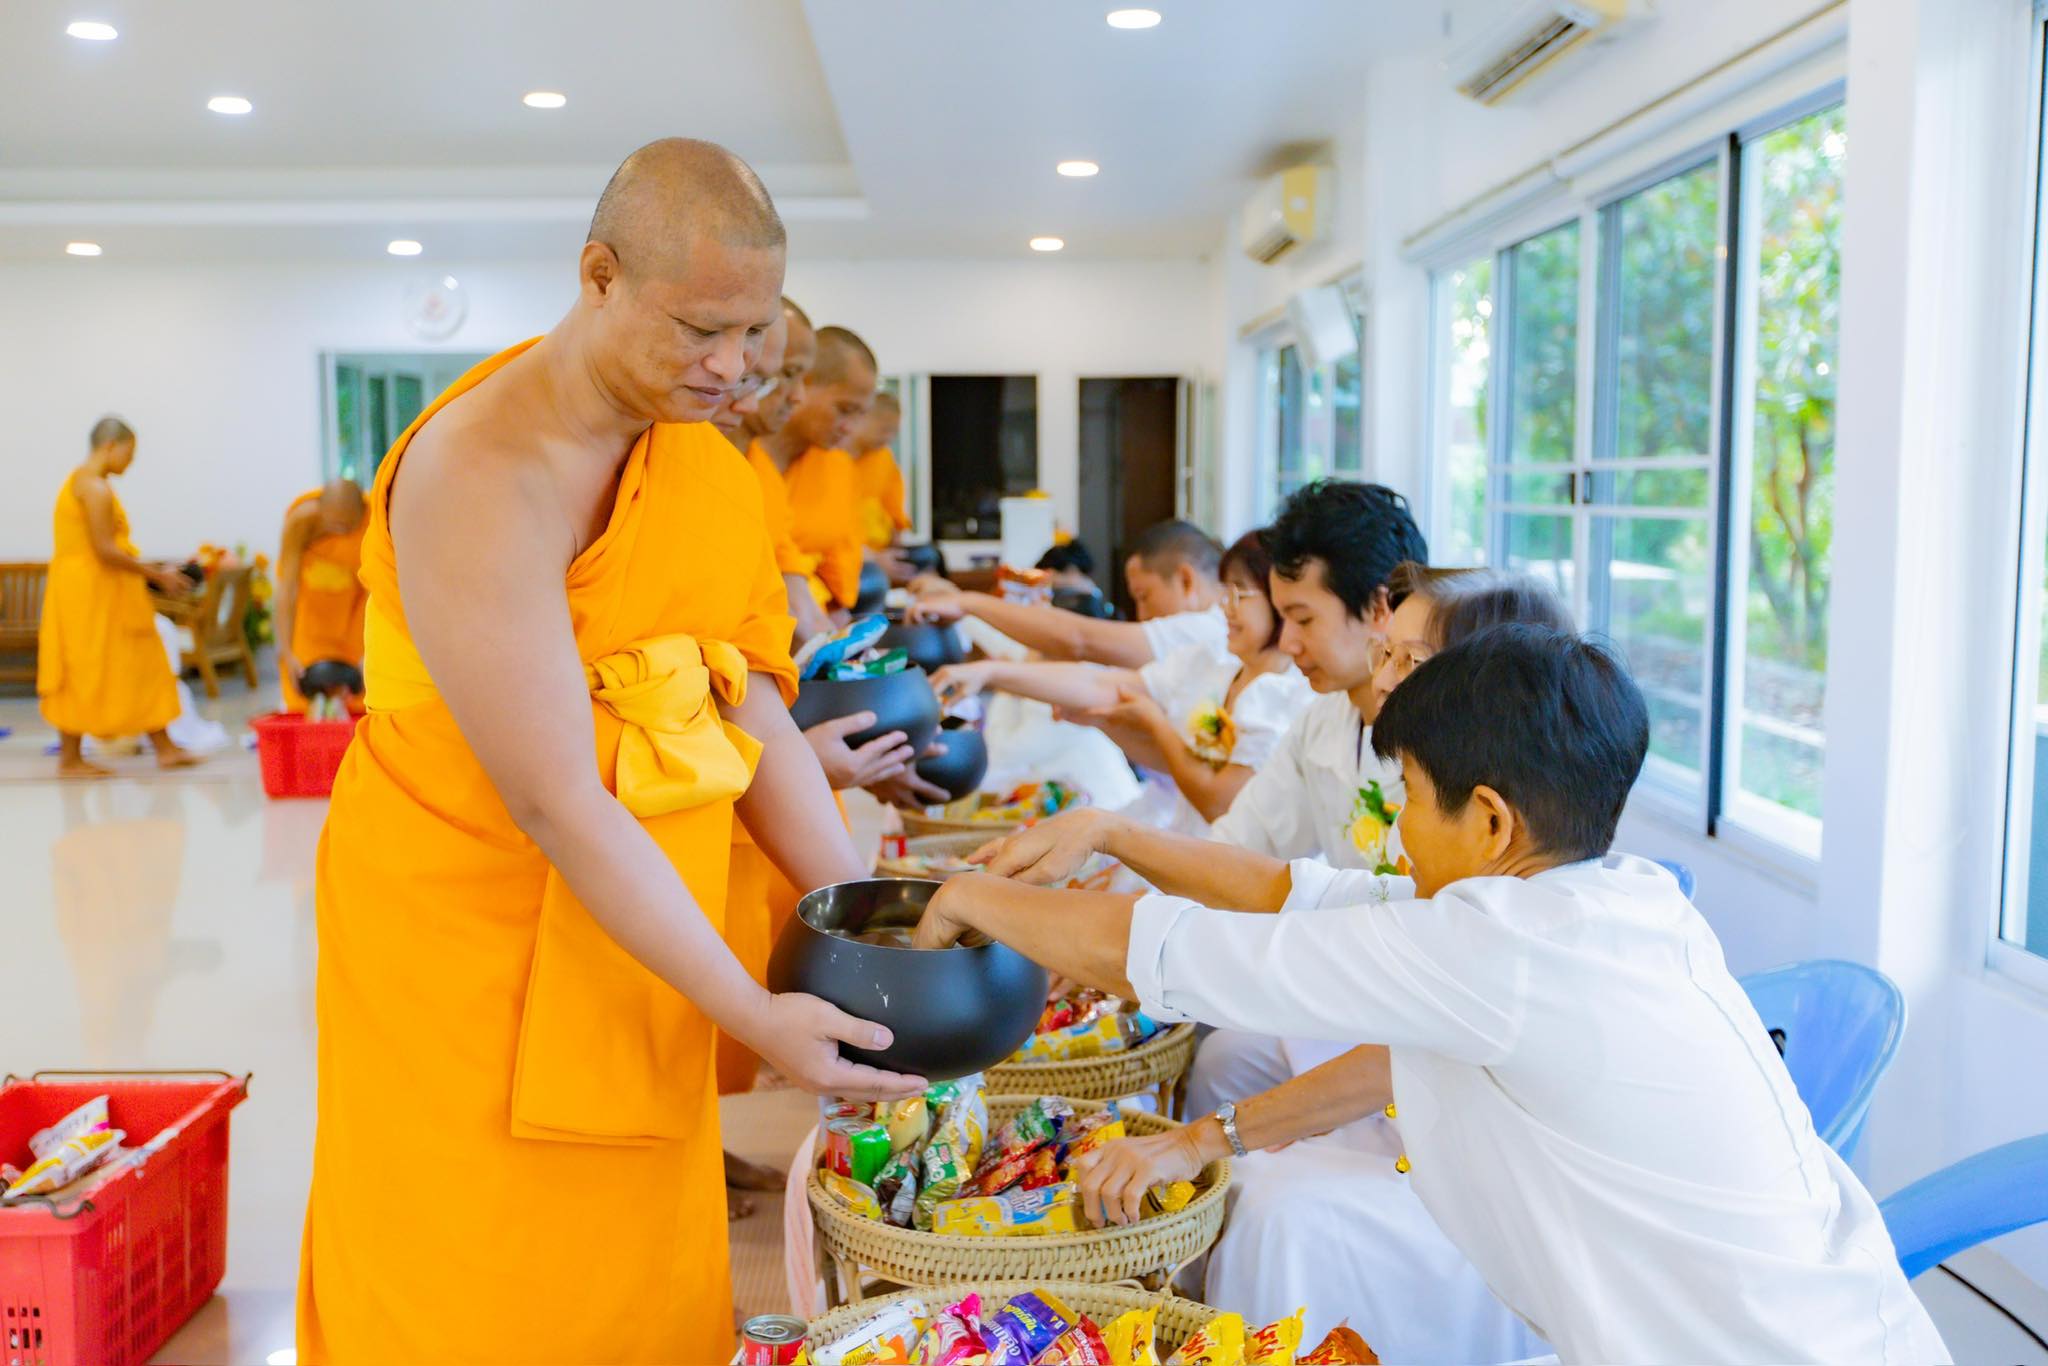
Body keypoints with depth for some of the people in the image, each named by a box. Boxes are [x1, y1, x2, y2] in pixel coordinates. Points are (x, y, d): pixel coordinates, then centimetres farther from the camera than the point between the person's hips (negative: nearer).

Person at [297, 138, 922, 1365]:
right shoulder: (482, 471, -22)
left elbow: (754, 713, 1)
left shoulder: (703, 458, 3)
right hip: (470, 935, -6)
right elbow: (554, 802, -24)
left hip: (636, 930, 7)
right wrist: (752, 1014, -23)